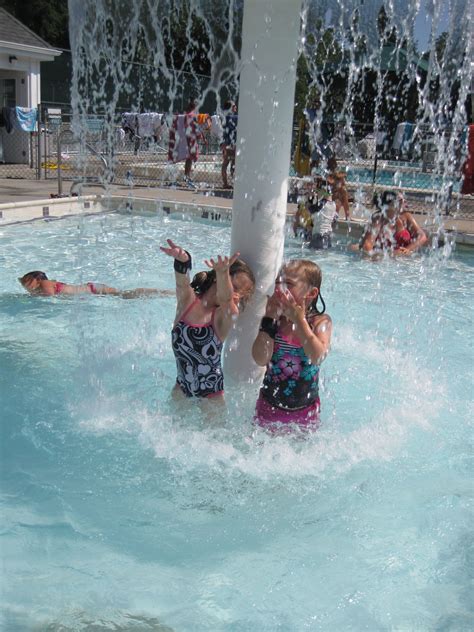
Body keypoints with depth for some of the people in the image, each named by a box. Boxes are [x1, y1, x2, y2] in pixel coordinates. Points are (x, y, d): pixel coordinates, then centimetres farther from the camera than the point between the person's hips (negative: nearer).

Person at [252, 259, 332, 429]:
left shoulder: (321, 321, -11)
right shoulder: (273, 318, -8)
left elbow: (317, 357, -29)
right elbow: (261, 359, -21)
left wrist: (299, 319, -25)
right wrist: (269, 318, -21)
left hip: (305, 409, -1)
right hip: (270, 406, 1)